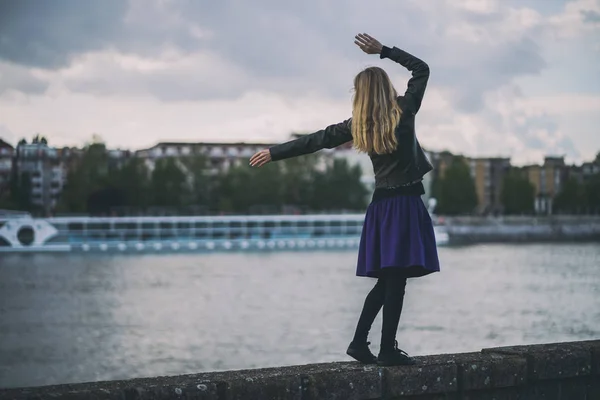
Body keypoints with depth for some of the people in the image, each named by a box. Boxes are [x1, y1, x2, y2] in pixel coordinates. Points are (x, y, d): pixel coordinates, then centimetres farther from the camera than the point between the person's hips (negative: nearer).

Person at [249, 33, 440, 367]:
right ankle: (388, 350, -3)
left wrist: (273, 153, 18)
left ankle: (360, 342, 14)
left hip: (382, 204, 5)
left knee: (386, 280, 14)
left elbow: (314, 141, 9)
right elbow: (421, 68, 9)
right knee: (396, 279, -4)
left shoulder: (358, 125, 4)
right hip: (407, 203, -5)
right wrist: (383, 50, 9)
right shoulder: (405, 109, -4)